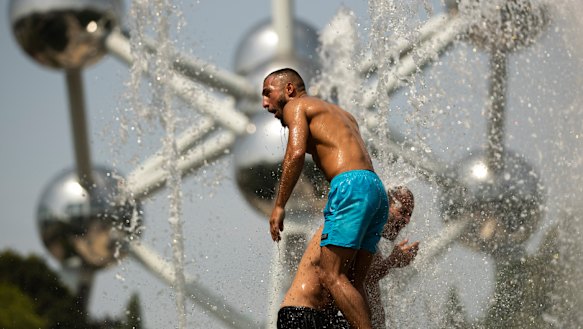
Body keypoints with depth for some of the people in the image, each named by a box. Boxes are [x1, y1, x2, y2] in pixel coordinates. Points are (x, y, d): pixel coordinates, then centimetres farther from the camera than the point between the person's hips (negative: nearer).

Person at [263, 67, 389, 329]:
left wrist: (279, 205, -6)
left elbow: (296, 153, -8)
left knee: (331, 276, -12)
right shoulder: (339, 113, 34)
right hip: (377, 190, 9)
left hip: (351, 187, -9)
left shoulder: (296, 105, 10)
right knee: (352, 282, 6)